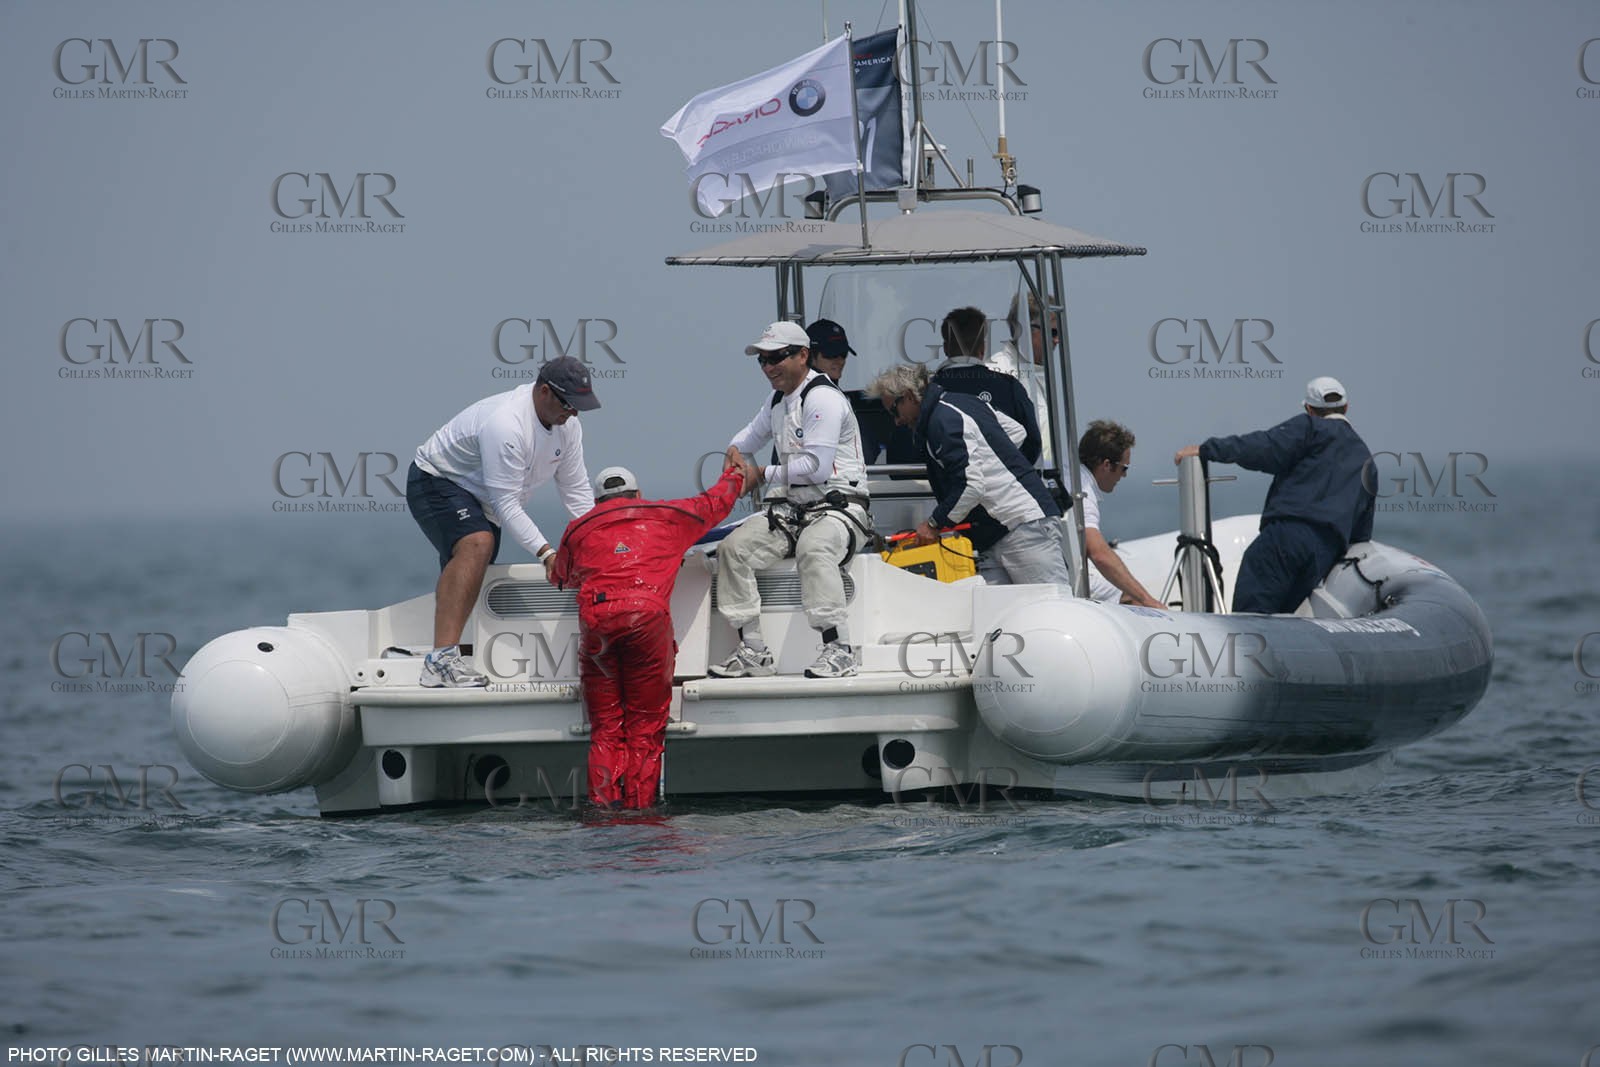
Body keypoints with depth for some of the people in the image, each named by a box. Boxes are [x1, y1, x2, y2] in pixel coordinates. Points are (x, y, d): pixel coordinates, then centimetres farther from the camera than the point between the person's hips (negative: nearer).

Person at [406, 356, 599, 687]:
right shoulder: (506, 424, -34)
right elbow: (506, 505, -32)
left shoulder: (566, 423, -5)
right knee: (476, 545, -35)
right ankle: (441, 659, -46)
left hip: (478, 497, 11)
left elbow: (577, 490, 2)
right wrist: (546, 553, -37)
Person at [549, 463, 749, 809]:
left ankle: (604, 803, -8)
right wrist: (737, 476, 64)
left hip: (594, 618, 1)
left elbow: (560, 576, 44)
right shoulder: (667, 516, 24)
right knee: (645, 728, 2)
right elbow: (713, 503, 42)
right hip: (648, 616, -1)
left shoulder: (579, 529, 26)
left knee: (605, 728, 5)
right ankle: (639, 806, -7)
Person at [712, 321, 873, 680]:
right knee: (733, 548, -10)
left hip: (839, 505, -9)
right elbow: (753, 433, 36)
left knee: (814, 549, -39)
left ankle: (838, 650, -37)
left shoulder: (823, 398, -13)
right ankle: (753, 651, -10)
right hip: (793, 508, 9)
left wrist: (762, 475, -11)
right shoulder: (777, 401, 16)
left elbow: (816, 466, -21)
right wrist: (735, 450, 11)